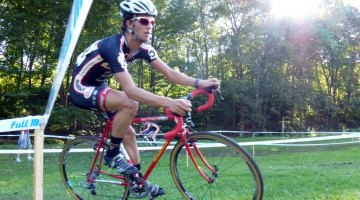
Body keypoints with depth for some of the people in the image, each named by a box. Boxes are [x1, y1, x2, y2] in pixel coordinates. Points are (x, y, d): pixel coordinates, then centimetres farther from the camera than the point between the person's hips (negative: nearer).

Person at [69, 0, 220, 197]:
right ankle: (112, 153, -11)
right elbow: (130, 90, -43)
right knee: (130, 104, -30)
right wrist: (169, 102, -53)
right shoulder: (113, 46, -33)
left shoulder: (143, 48, -8)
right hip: (81, 88, -8)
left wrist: (200, 83, -26)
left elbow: (170, 73, -11)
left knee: (129, 133, 5)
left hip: (98, 87, 8)